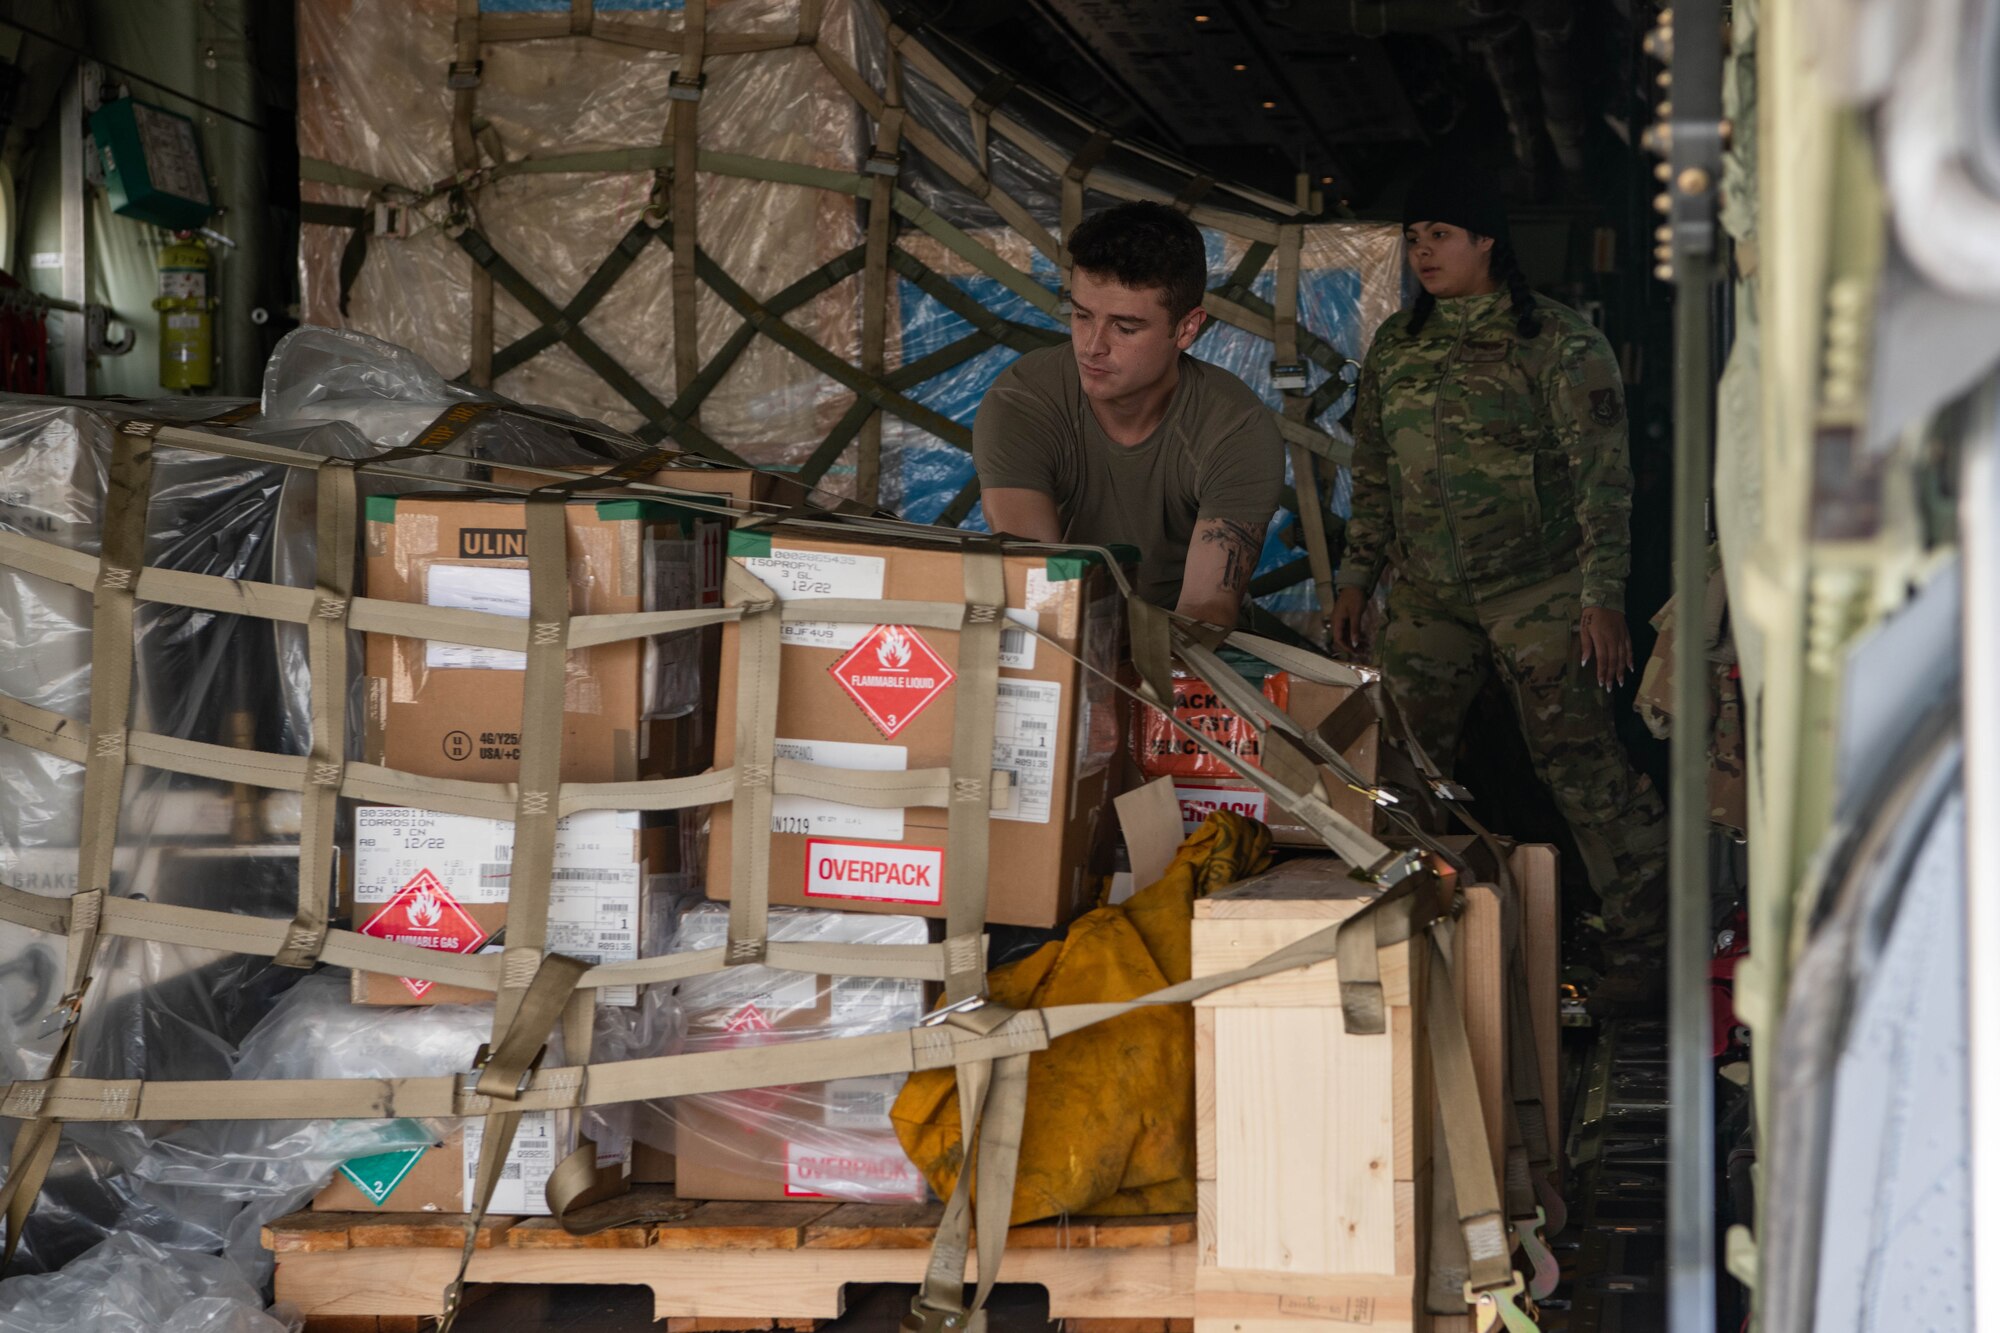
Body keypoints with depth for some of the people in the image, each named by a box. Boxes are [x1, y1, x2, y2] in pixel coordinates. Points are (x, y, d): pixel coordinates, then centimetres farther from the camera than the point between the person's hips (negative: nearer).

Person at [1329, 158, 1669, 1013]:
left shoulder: (1557, 343, -5)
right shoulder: (1393, 348, 12)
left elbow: (1602, 478, -7)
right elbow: (1373, 476, 20)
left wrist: (1602, 596, -13)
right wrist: (1357, 577, 14)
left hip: (1539, 590, -5)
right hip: (1426, 596, 5)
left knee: (1580, 762, -9)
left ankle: (1646, 953, -3)